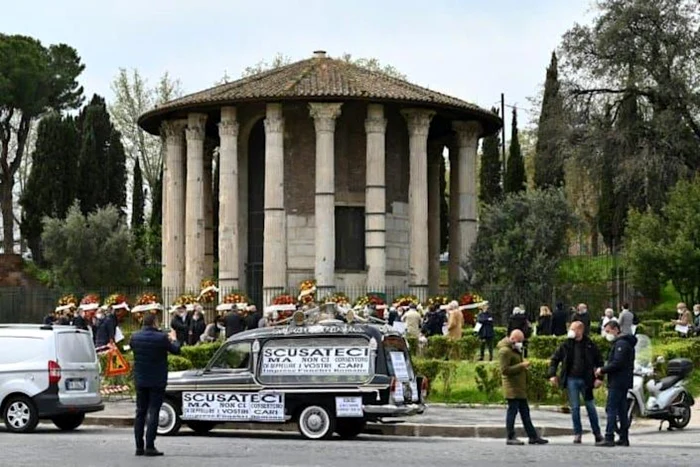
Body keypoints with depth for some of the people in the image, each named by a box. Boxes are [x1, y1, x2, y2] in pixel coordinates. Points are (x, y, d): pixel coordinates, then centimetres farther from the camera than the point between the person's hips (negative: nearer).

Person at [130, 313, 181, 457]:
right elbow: (176, 350, -3)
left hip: (140, 381, 5)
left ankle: (139, 446, 11)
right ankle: (150, 447, -7)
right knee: (153, 413, -2)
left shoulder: (135, 337, -2)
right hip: (157, 381, -5)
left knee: (140, 413, 11)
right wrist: (173, 339, 21)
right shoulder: (161, 338, -16)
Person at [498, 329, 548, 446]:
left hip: (520, 387, 10)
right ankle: (510, 437, -1)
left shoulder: (515, 350, 19)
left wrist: (524, 364, 14)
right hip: (512, 387, -10)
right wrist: (521, 365, -21)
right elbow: (505, 370, -21)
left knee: (525, 411, 11)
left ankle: (533, 436, 15)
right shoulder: (505, 351, -14)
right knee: (512, 410, -6)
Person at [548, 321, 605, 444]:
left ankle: (597, 434, 16)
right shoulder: (565, 345, 3)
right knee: (575, 408, 2)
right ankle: (577, 434, 10)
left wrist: (599, 378, -5)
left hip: (586, 380, -1)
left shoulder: (590, 345, 0)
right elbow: (554, 359, 9)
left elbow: (599, 362, 3)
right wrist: (552, 375, -2)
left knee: (591, 407, 6)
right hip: (571, 380, 1)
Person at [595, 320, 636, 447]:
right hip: (623, 382, 11)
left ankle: (609, 438, -13)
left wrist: (602, 370, -13)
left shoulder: (621, 344, -13)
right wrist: (604, 370, 8)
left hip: (618, 382, -11)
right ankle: (624, 438, 14)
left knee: (611, 409, -10)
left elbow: (617, 363, -22)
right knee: (621, 410, 11)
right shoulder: (621, 342, 20)